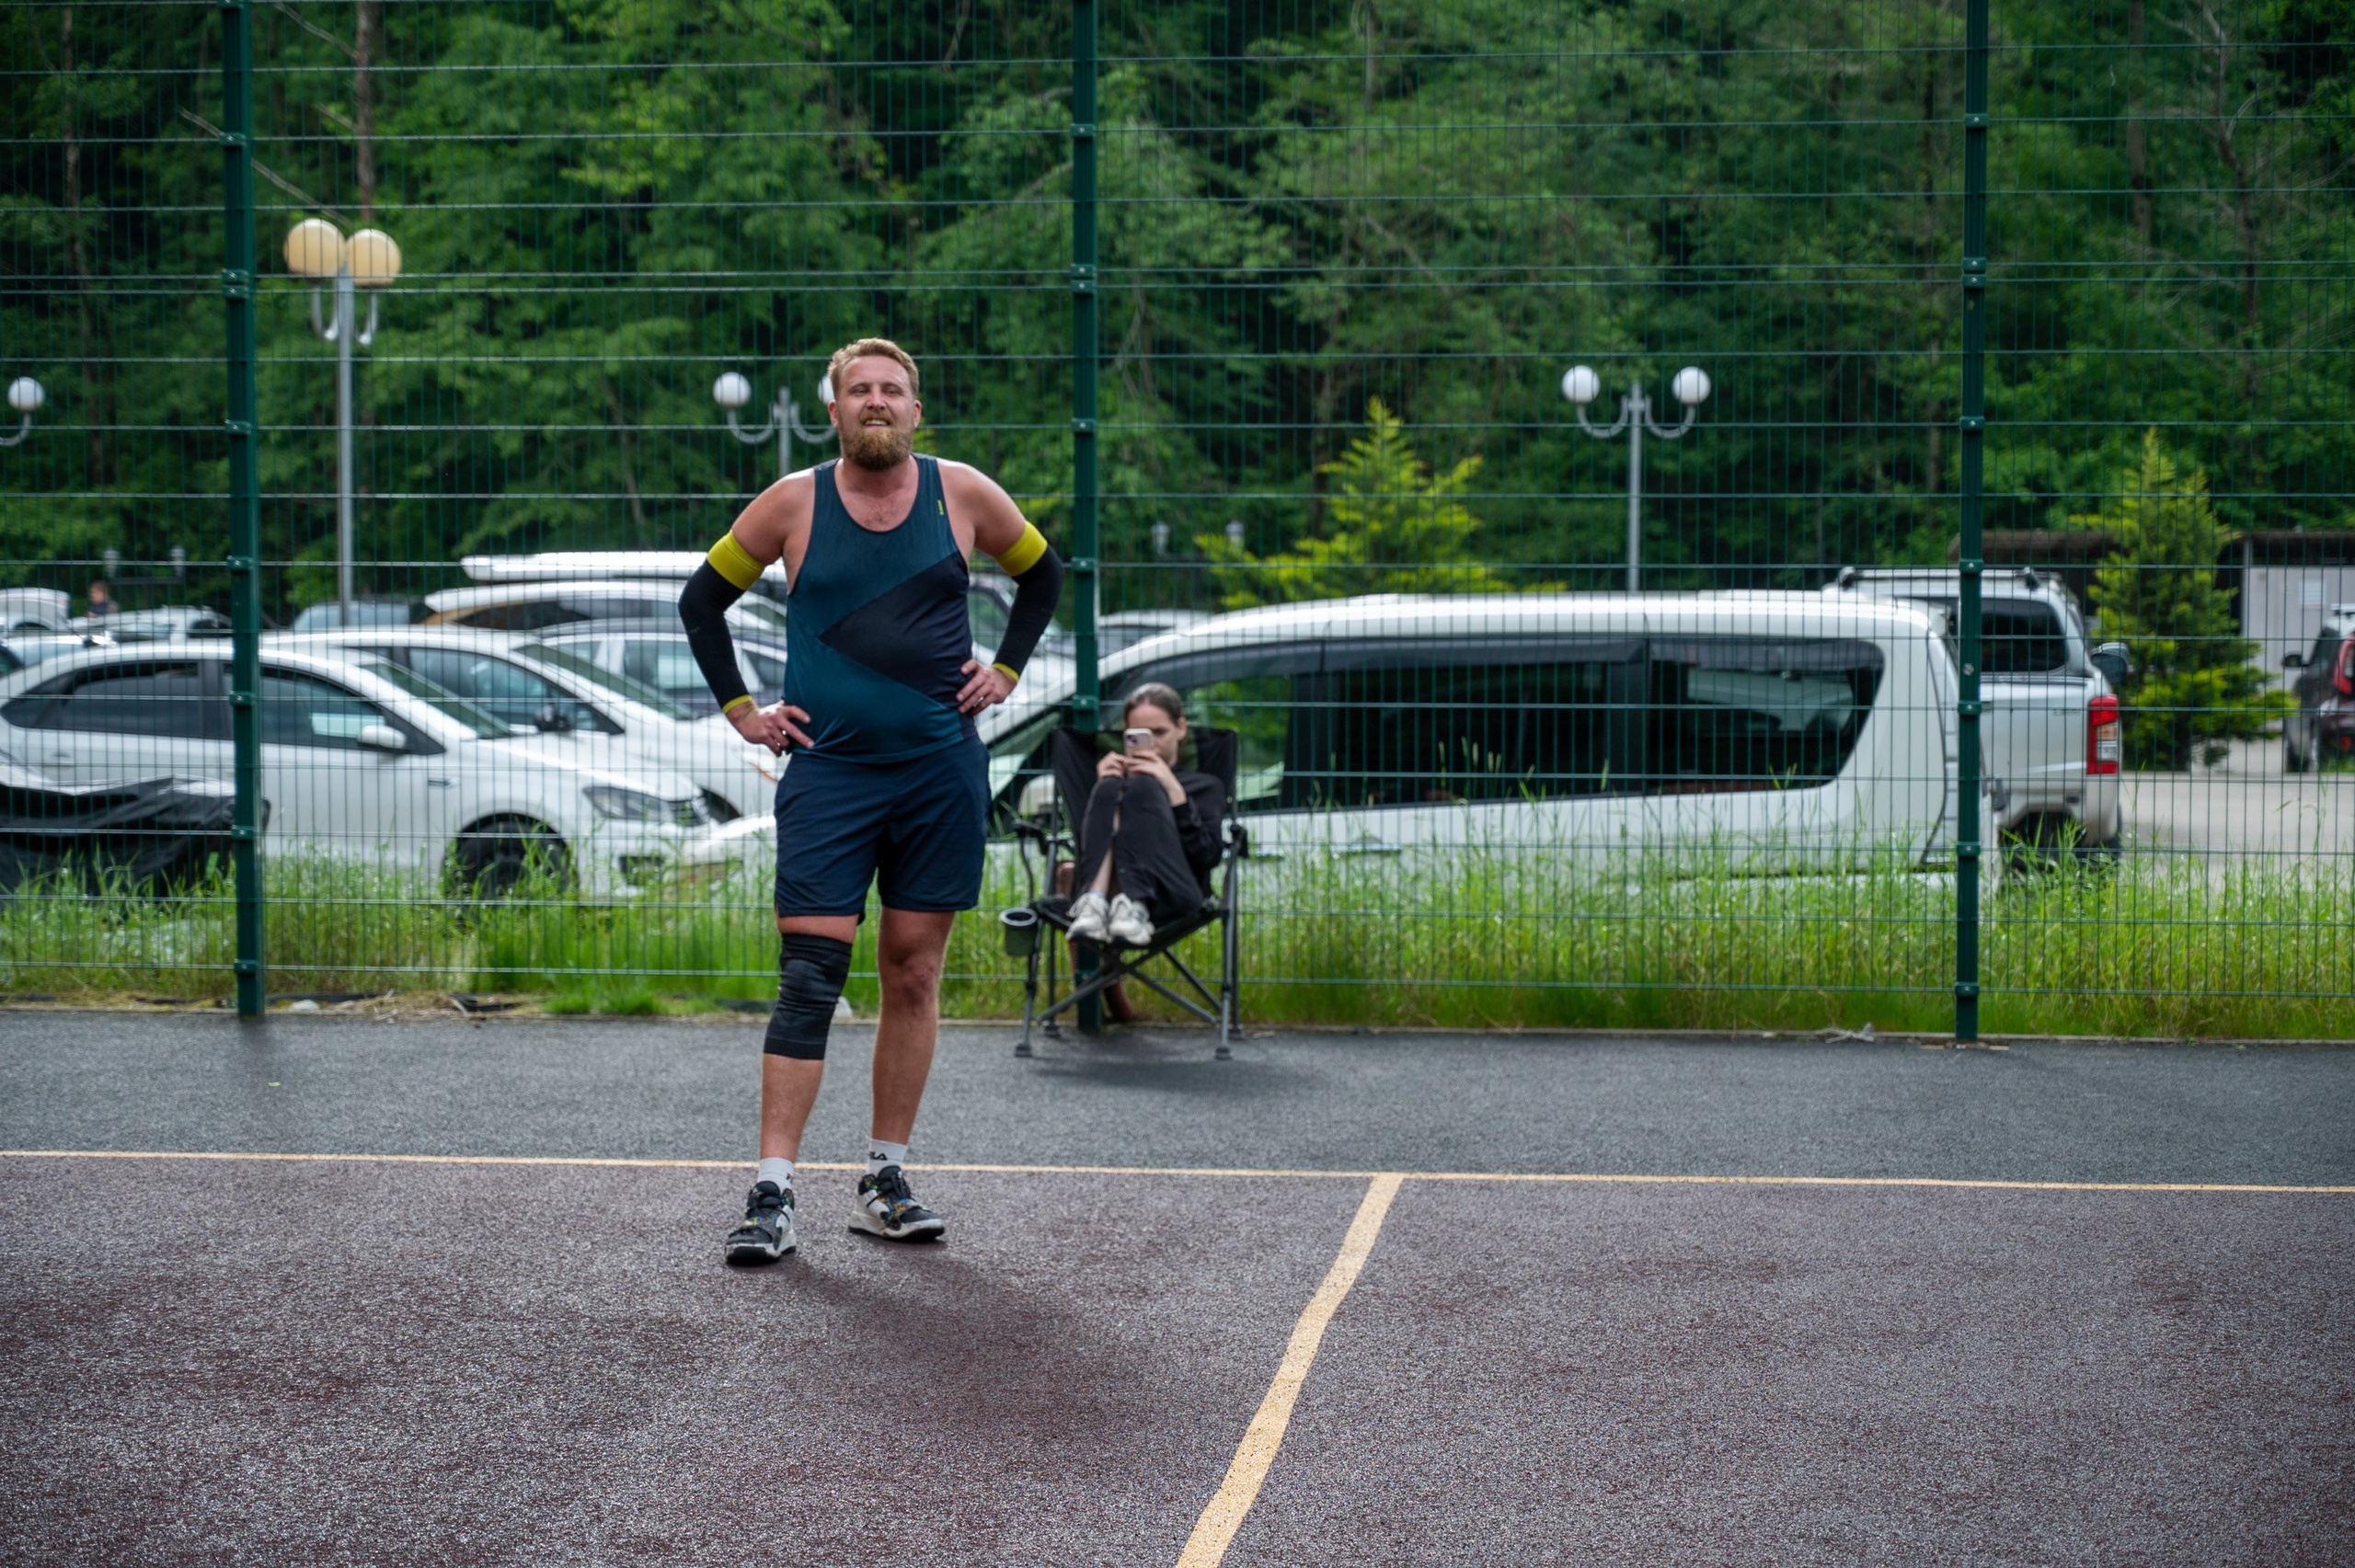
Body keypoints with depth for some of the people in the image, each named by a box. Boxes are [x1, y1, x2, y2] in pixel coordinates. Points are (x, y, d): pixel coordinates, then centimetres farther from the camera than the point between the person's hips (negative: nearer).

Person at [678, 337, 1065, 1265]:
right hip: (829, 772, -2)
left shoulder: (963, 494, 3)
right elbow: (701, 601, 11)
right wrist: (739, 710, 5)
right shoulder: (793, 503, -1)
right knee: (808, 979, -8)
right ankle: (772, 1195, -9)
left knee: (913, 976, 7)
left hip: (942, 771, 2)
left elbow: (1041, 575, 20)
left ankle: (885, 1185, 16)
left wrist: (1006, 670, 11)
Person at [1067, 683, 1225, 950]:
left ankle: (1133, 908, -45)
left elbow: (1207, 855, 5)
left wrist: (1174, 792, -3)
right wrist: (1104, 788, 4)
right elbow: (1083, 846, 14)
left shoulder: (1206, 787, 28)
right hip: (1103, 886, 1)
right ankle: (1094, 901, -45)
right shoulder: (1117, 772, 33)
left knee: (1143, 788, -22)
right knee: (1110, 789, -20)